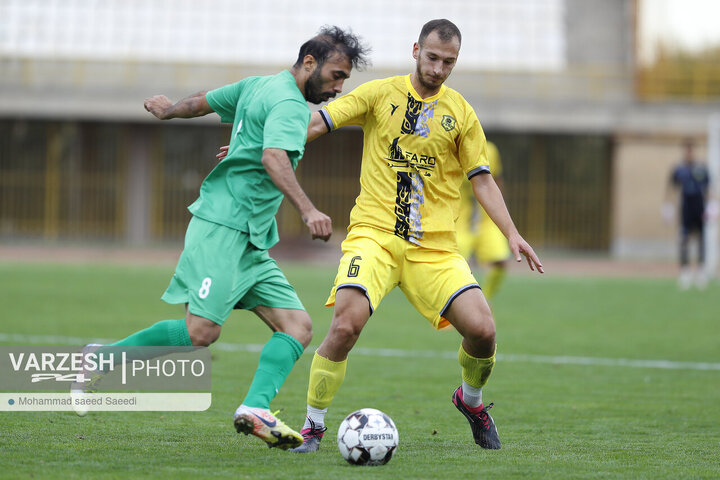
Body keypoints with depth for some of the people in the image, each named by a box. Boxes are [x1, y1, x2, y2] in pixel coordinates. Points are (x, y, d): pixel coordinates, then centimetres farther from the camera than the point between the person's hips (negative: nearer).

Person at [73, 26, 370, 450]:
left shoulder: (257, 86, 18)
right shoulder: (288, 103, -12)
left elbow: (202, 102, 31)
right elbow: (274, 158, -30)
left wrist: (169, 109, 51)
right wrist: (308, 210, -42)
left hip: (250, 240, 11)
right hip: (224, 224, -11)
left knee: (299, 327, -3)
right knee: (202, 331, -18)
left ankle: (255, 409, -18)